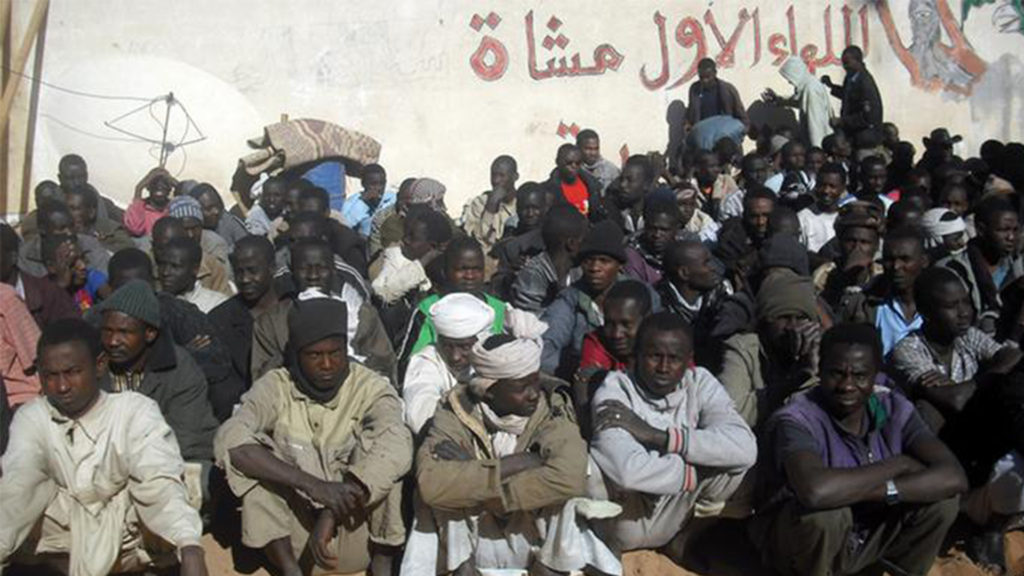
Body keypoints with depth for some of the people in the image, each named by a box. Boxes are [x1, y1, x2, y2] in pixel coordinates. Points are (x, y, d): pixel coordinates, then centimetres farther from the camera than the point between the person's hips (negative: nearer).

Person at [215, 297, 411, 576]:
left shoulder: (372, 388, -9)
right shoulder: (275, 386, -5)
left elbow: (396, 449, -29)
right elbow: (229, 440, -25)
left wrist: (332, 515, -38)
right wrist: (312, 484, -36)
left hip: (356, 531, -1)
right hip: (294, 534, 1)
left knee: (379, 450, -24)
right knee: (249, 453, -20)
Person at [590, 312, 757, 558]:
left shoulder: (701, 383, -7)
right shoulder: (614, 392, -20)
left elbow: (746, 448, -25)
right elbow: (630, 471, -38)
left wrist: (657, 435, -29)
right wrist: (700, 472, -22)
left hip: (679, 510, 4)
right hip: (627, 521, -4)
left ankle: (689, 530, 5)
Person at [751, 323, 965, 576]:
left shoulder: (894, 409, -10)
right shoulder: (796, 420, -28)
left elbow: (953, 477, -19)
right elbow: (815, 491, -47)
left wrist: (880, 490, -34)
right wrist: (897, 465, -30)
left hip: (869, 536, 5)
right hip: (796, 543, -5)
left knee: (941, 499, -14)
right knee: (826, 511, -35)